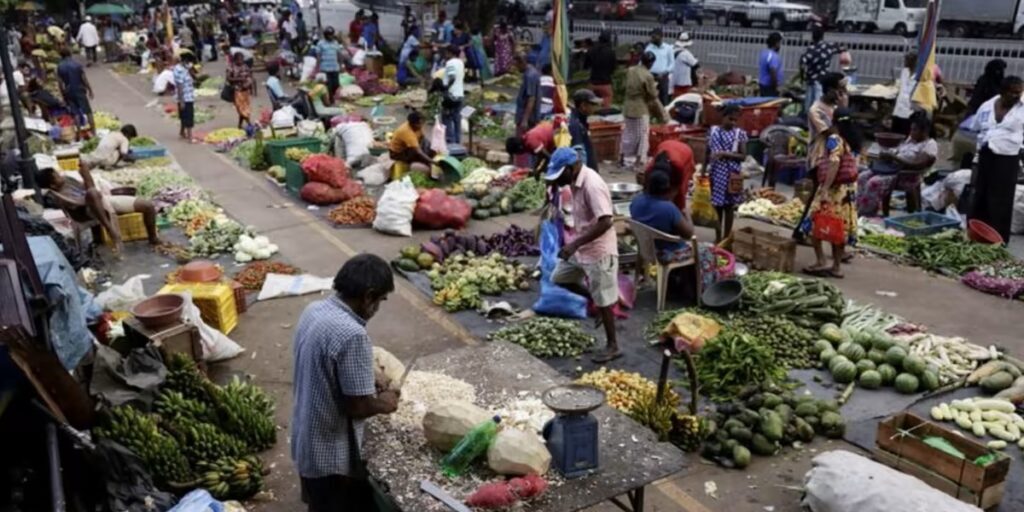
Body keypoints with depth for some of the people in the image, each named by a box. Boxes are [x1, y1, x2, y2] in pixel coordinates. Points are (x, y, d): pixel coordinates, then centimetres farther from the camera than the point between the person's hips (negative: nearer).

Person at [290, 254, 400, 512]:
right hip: (332, 455, -8)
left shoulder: (313, 311, -3)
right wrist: (384, 403, -6)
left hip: (306, 441, 8)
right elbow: (358, 407, -26)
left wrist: (365, 382, 12)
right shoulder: (352, 335, -31)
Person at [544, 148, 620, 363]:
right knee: (558, 278, 18)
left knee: (603, 300, 3)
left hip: (598, 250, -9)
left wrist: (575, 243, -32)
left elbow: (605, 223, -33)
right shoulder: (576, 181, 2)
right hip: (581, 247, 9)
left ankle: (613, 346, 17)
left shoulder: (592, 185, -27)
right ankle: (595, 298, 30)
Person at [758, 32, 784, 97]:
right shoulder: (773, 56, -21)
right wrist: (776, 87, -16)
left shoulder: (764, 52, 11)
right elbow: (773, 73, -26)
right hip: (769, 87, -10)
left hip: (763, 84, 10)